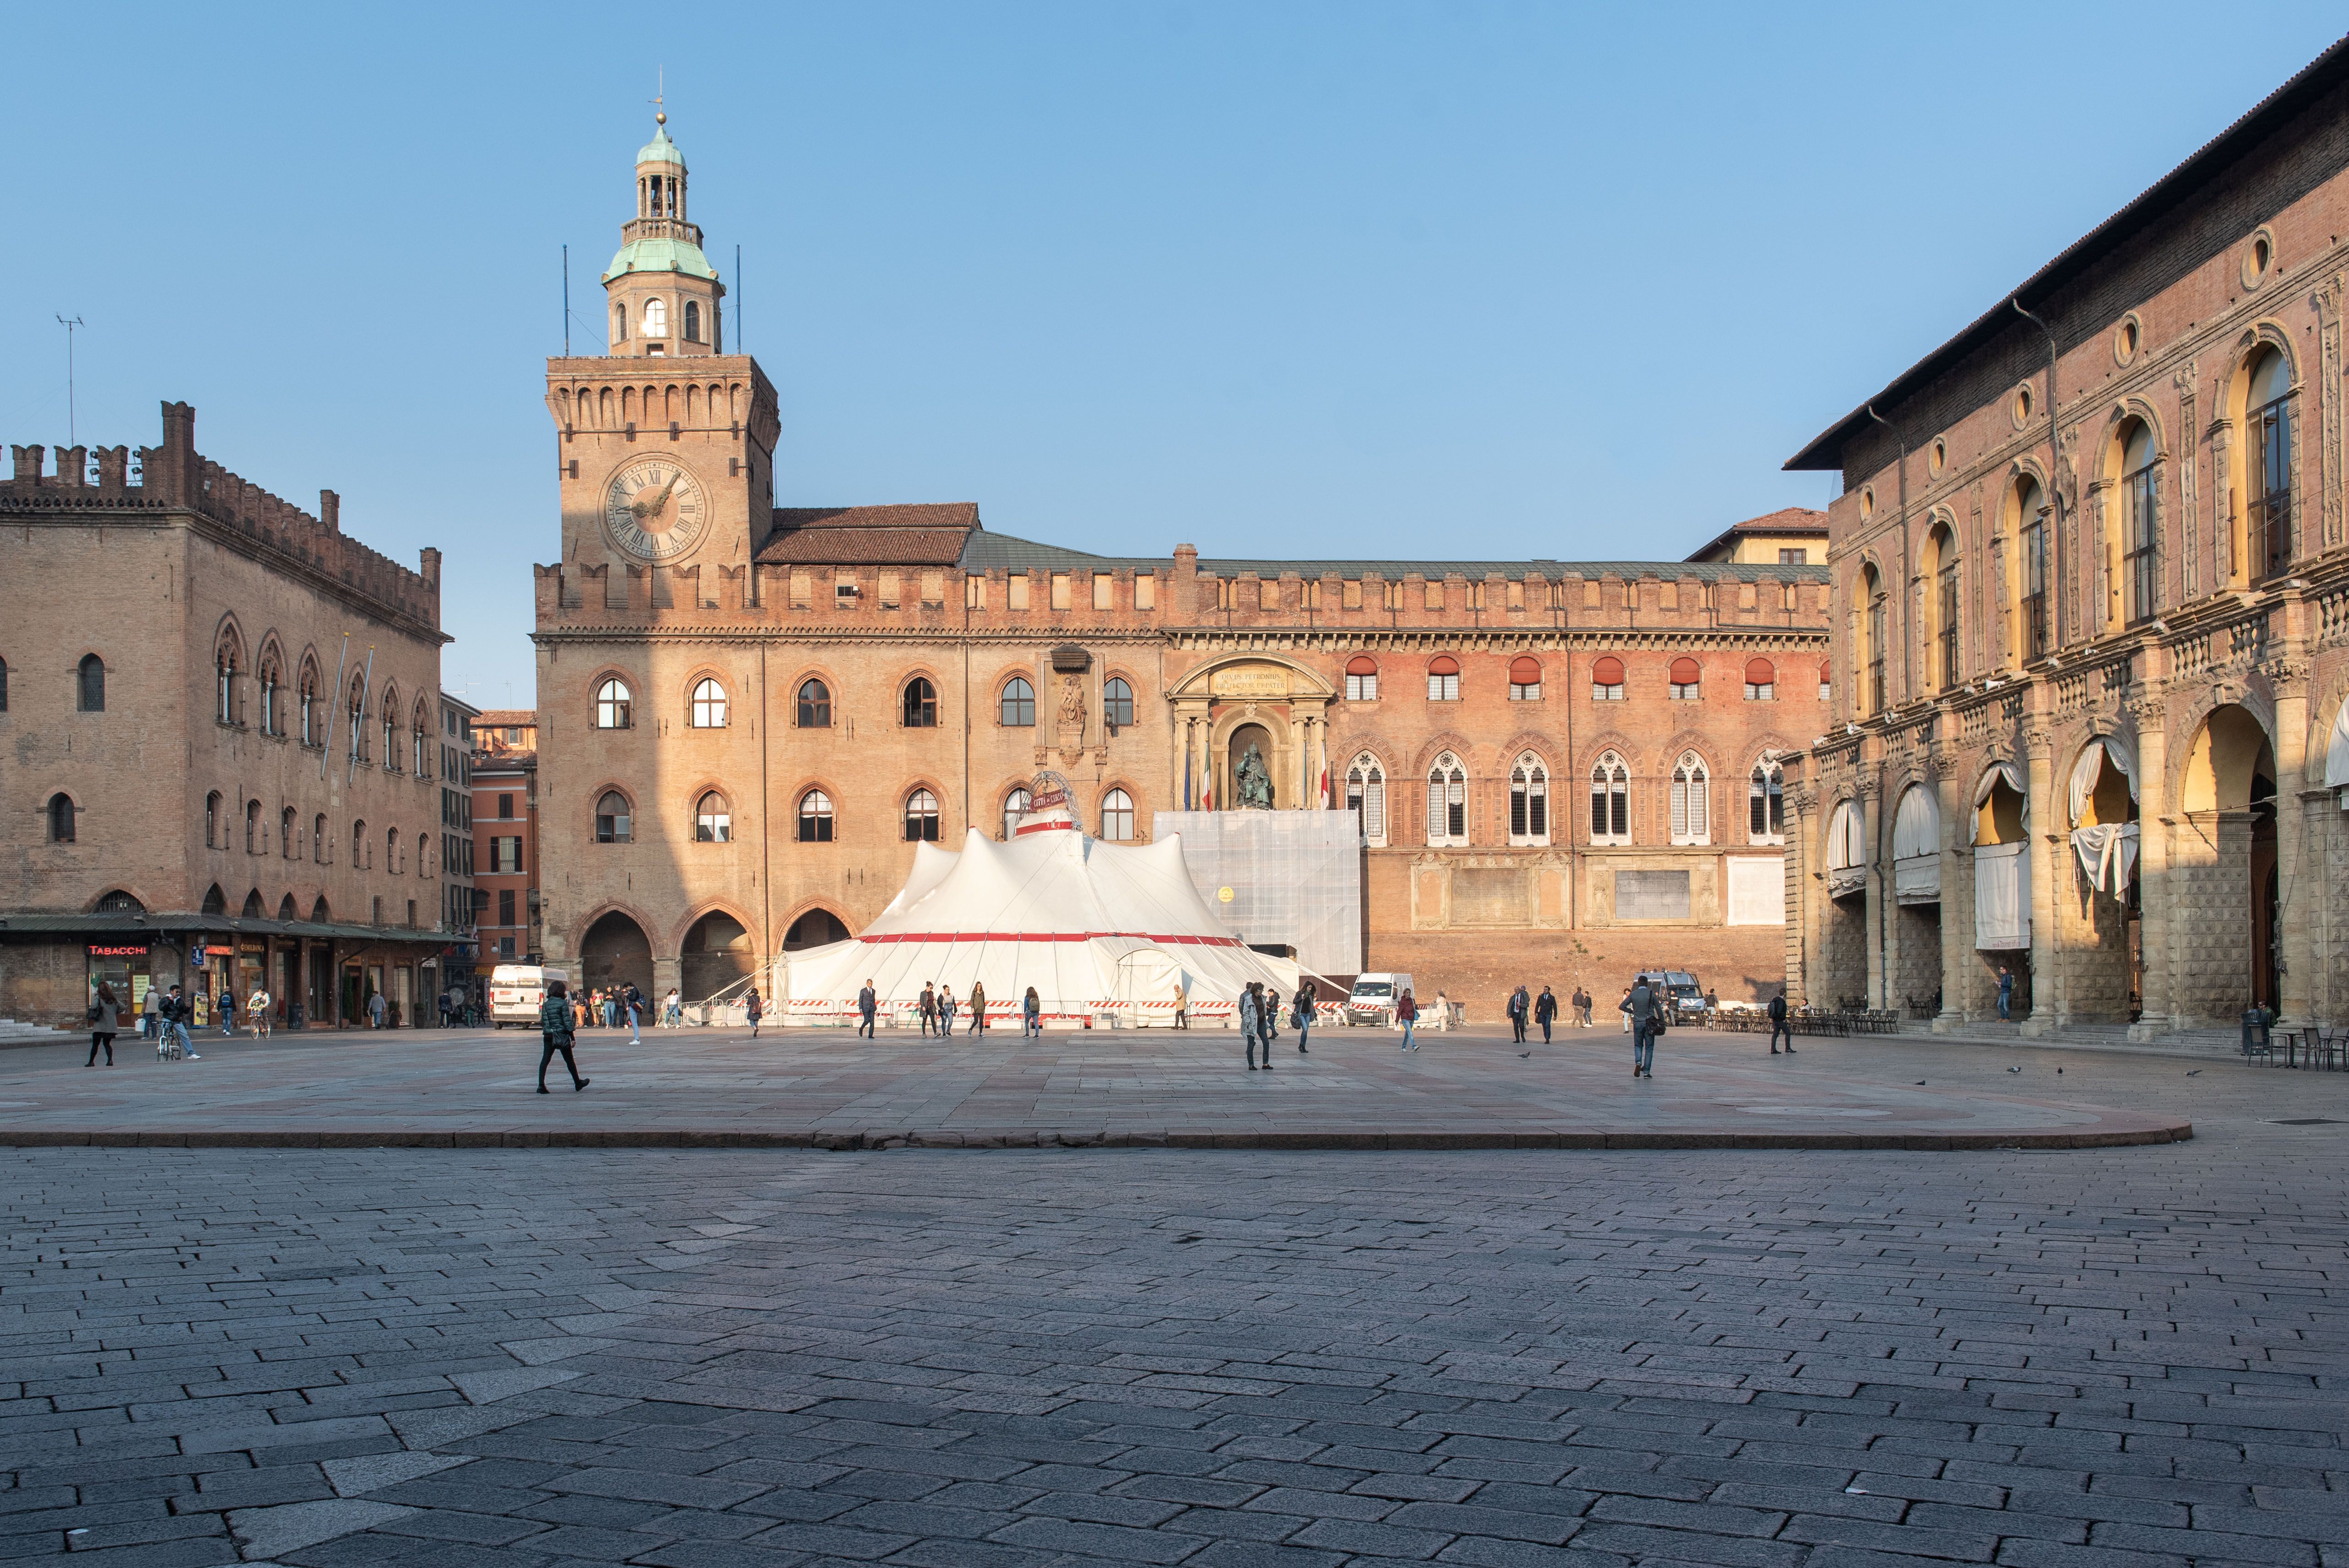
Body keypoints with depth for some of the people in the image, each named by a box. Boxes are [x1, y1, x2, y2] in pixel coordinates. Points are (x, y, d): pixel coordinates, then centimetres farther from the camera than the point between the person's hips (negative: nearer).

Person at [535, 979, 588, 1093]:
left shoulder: (545, 1004, 6)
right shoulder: (563, 1003, -9)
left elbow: (543, 1022, 7)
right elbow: (568, 1021, -11)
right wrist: (573, 1038, -8)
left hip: (548, 1036, 4)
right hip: (562, 1035, -4)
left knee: (545, 1060, 0)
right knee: (570, 1061, 9)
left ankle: (541, 1085, -13)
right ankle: (578, 1083, 23)